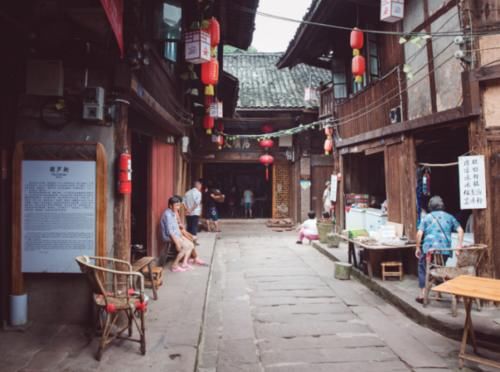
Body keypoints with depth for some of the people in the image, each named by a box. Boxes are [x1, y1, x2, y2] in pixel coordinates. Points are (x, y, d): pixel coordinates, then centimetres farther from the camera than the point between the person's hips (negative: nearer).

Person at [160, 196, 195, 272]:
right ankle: (174, 265, -11)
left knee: (191, 245, 2)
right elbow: (169, 231, -24)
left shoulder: (173, 213, 10)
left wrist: (182, 236, 10)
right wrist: (177, 243, -25)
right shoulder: (168, 215, -20)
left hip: (176, 235, 10)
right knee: (186, 246, -21)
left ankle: (184, 263, 7)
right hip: (169, 237, -10)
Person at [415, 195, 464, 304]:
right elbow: (460, 231, 8)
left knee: (423, 269, 13)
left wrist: (418, 248, 6)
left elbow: (419, 234, -3)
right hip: (445, 249, 3)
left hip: (429, 248, -2)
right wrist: (459, 245, 9)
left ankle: (422, 295, 8)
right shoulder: (449, 217, 16)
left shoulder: (427, 217, 7)